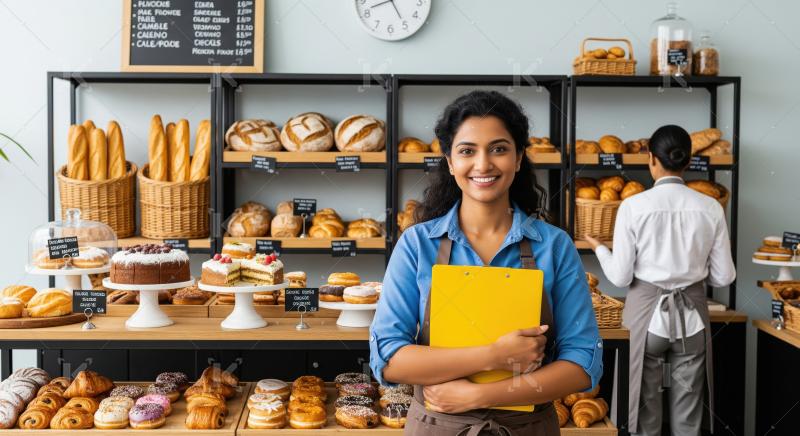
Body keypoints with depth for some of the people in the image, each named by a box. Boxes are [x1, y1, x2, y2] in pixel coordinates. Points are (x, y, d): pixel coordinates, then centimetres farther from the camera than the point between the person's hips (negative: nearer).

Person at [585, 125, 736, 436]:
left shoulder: (633, 206, -12)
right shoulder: (710, 207, -4)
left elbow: (621, 277, -10)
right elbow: (723, 277, 1)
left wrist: (599, 249, 10)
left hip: (647, 314, -2)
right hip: (691, 316, 2)